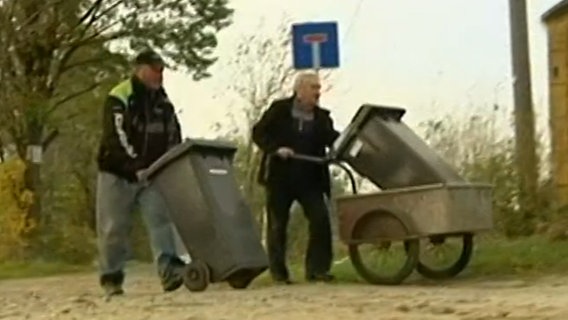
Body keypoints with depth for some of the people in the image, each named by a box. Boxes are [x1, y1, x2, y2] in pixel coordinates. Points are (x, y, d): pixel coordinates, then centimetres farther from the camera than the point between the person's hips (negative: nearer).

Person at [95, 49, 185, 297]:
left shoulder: (163, 102, 10)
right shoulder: (118, 99, -12)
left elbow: (174, 138, 14)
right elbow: (116, 137, -22)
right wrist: (136, 165, -30)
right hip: (118, 174, -4)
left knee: (160, 220, -13)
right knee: (113, 229, 3)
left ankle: (169, 270, -23)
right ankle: (111, 277, 15)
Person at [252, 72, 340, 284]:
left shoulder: (321, 117, 7)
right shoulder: (279, 110, -2)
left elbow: (333, 139, -3)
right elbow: (259, 133, -3)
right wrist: (276, 149, -18)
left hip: (309, 179, 3)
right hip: (280, 178, -3)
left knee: (320, 220, -8)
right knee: (277, 225, 4)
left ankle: (317, 269, -1)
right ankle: (278, 272, 13)